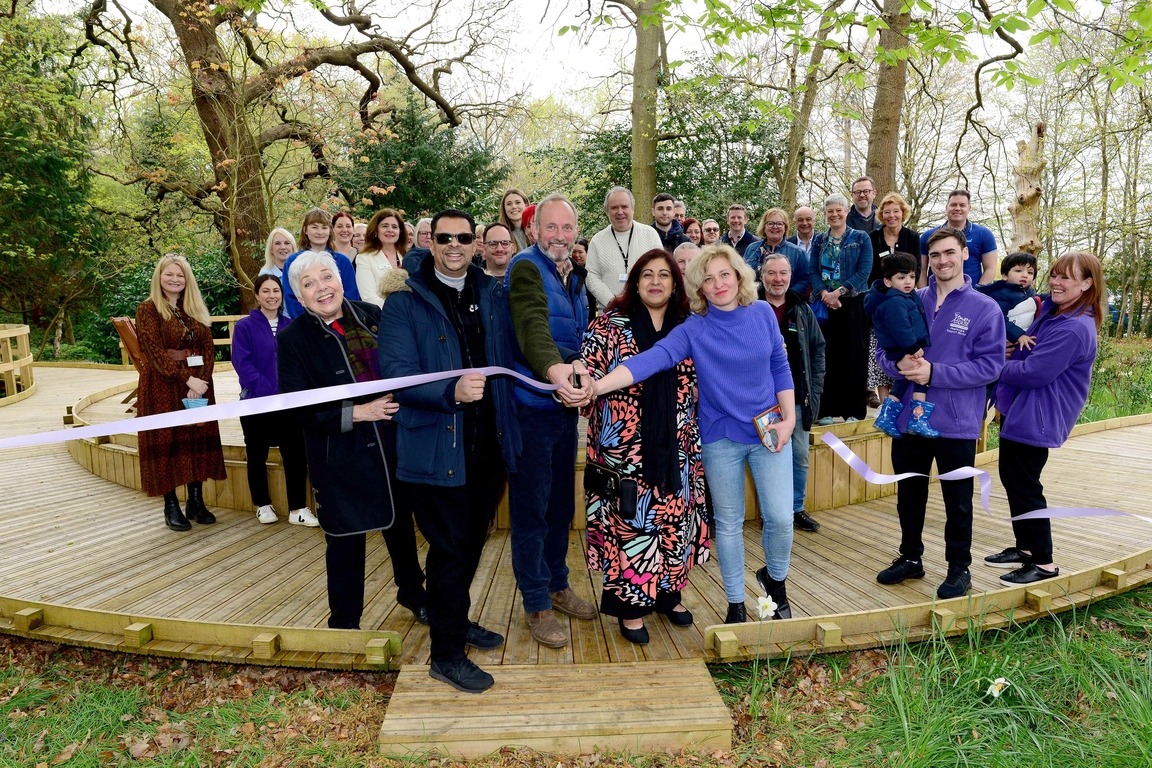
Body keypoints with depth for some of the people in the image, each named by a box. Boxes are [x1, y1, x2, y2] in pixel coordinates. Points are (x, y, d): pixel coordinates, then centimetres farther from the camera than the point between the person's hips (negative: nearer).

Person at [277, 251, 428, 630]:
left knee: (401, 521, 20)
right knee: (346, 539, 8)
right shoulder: (293, 338, -10)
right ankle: (344, 621, 29)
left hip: (393, 445, 4)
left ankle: (411, 591, 45)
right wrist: (358, 412, -23)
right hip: (340, 457, -4)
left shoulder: (371, 315, 0)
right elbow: (299, 408, -15)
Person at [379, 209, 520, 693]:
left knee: (472, 542, 20)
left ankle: (455, 620, 42)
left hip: (489, 445, 5)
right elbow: (396, 375, -18)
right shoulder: (405, 302, -8)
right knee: (449, 549, 3)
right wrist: (452, 391, -34)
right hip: (437, 448, -5)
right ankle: (447, 653, 21)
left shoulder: (493, 295, 7)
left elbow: (507, 362, 13)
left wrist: (509, 428, 3)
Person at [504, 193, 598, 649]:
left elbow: (582, 336, 8)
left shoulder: (574, 278, 14)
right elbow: (532, 325, -32)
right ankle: (536, 604, 17)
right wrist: (554, 369, -50)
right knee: (531, 509, 3)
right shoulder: (526, 268, -13)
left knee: (561, 505, 18)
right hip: (531, 406, -8)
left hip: (566, 405, 8)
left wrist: (581, 368, -14)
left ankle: (557, 585, 36)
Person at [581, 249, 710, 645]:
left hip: (675, 448, 4)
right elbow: (589, 373, -8)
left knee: (674, 519, 11)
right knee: (628, 523, 1)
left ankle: (667, 592, 31)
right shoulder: (610, 324, -3)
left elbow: (698, 385, 14)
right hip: (625, 447, -4)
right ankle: (630, 605, 17)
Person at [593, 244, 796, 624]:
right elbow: (651, 360, -25)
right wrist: (596, 386, -39)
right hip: (721, 438, -1)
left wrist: (789, 419, -3)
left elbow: (780, 367, 5)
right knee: (728, 524, 9)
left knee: (780, 517, 1)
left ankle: (775, 579, 33)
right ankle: (735, 603, 28)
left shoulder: (762, 313, -2)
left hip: (770, 431, 2)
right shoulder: (693, 329, -11)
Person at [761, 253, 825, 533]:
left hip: (798, 397, 4)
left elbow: (818, 349, 10)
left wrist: (815, 390, 3)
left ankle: (796, 509, 26)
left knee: (800, 456, 10)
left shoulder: (802, 309, 8)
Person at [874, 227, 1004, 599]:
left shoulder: (984, 308, -6)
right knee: (909, 495, 16)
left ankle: (959, 569, 29)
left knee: (957, 502, 12)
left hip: (956, 423, -3)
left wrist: (935, 372, -21)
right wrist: (900, 364, -17)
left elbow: (990, 365, -13)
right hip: (909, 417, 3)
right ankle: (910, 558, 34)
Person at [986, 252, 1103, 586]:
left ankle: (1044, 564, 11)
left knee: (1024, 484, -3)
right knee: (1011, 477, 17)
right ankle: (1025, 549, 30)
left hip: (1037, 418, -10)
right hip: (1018, 409, 10)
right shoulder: (1050, 310, 9)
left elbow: (1033, 372, -24)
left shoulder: (1074, 329, -22)